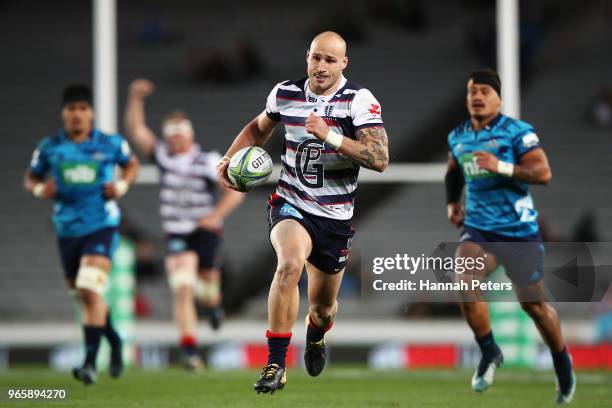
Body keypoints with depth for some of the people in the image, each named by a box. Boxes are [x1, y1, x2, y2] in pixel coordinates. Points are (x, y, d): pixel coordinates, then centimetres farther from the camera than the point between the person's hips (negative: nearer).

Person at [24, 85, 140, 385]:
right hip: (67, 229, 4)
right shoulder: (49, 148, 2)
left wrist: (122, 185, -3)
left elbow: (132, 164, 16)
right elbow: (31, 178, 15)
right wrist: (39, 189, -8)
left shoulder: (110, 144, -2)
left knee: (91, 291, -20)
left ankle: (90, 363, -21)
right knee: (82, 295, 14)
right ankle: (114, 341, 41)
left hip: (101, 227, -4)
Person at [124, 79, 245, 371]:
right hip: (176, 236, 1)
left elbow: (236, 190, -5)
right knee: (182, 289, -16)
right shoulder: (163, 157, -1)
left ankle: (214, 303, 52)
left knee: (207, 290, 12)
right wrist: (135, 99, -17)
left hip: (206, 231, -1)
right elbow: (135, 130, -5)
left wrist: (216, 215, -18)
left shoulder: (209, 162, -8)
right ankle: (189, 347, -18)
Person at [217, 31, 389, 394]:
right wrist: (230, 158, 6)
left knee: (323, 306, 14)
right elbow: (258, 129, 21)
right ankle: (275, 364, -26)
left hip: (336, 217, 0)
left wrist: (330, 136, -32)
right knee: (291, 263, -32)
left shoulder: (359, 100, -13)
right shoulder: (286, 93, -1)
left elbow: (380, 159, -24)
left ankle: (316, 336, 55)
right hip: (290, 205, 0)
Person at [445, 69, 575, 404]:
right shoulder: (458, 137, 8)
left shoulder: (517, 131, -9)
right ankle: (489, 353, -5)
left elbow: (543, 172, -18)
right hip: (478, 227, 4)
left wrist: (500, 167, -28)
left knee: (533, 304, 7)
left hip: (519, 229, -3)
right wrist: (452, 202, 13)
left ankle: (562, 362, 32)